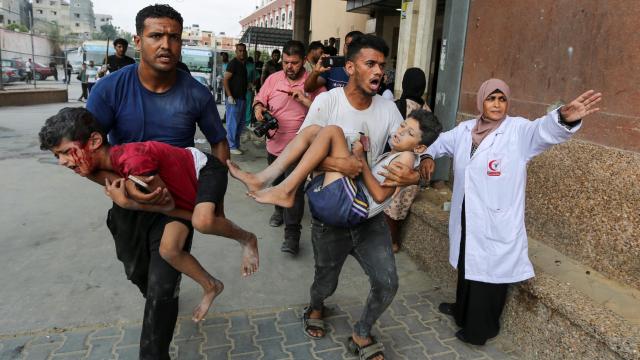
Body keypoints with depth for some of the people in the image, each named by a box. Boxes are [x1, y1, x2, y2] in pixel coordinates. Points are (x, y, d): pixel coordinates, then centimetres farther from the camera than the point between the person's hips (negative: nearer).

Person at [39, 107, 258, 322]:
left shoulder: (134, 160, -36)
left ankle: (247, 239, -3)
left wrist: (126, 204, -20)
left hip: (205, 169, -8)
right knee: (168, 250, -3)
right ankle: (211, 286, 21)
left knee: (203, 222, -36)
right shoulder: (109, 167, -7)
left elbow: (166, 203, -21)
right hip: (186, 193, 8)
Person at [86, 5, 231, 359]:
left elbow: (219, 143, -1)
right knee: (138, 275, 26)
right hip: (128, 202, 2)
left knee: (163, 291, -2)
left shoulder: (196, 94, -14)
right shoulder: (110, 88, -16)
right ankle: (157, 298, 61)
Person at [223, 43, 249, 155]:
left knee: (241, 123, 14)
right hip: (234, 98, -9)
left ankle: (236, 145, 23)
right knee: (232, 123, -4)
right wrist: (230, 96, -21)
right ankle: (232, 146, 3)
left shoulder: (243, 64, 16)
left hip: (242, 98, 9)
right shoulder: (233, 63, -10)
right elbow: (225, 80, -16)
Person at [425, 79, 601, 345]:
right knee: (467, 266, 24)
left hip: (496, 224, -6)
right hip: (466, 218, 6)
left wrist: (564, 118, -55)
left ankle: (479, 330, 27)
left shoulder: (519, 131, -14)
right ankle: (463, 310, 48)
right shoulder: (464, 129, 4)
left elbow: (544, 130, -35)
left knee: (490, 274, 5)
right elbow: (440, 143, 22)